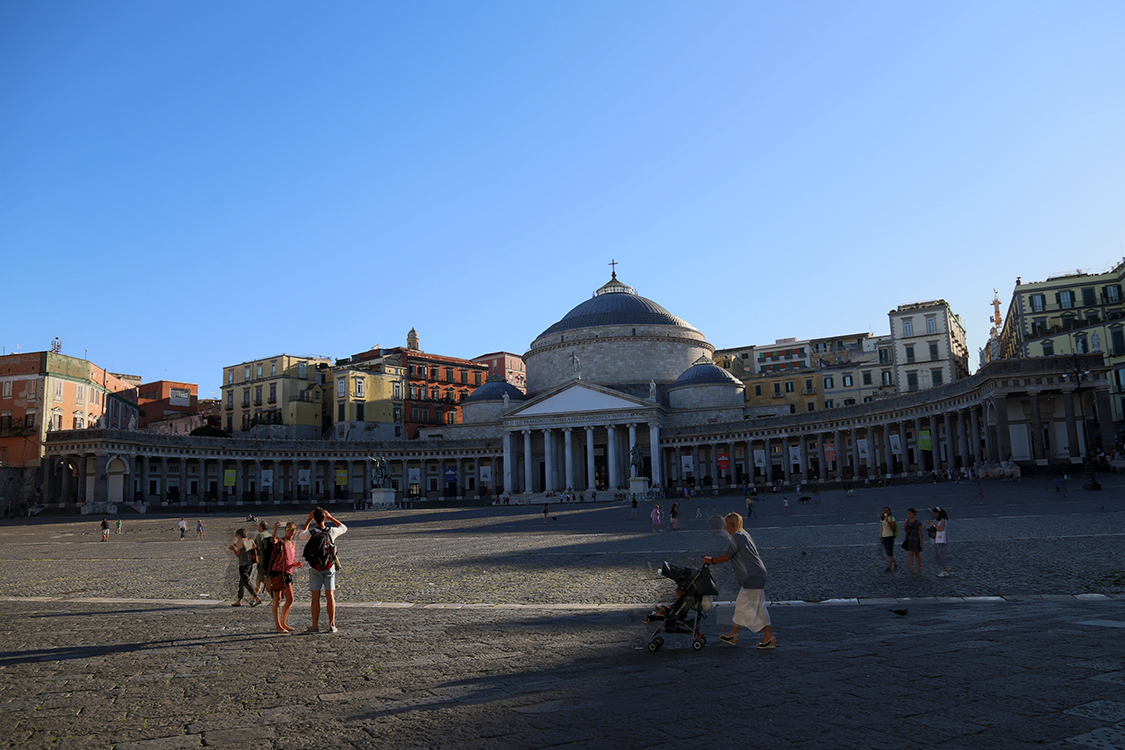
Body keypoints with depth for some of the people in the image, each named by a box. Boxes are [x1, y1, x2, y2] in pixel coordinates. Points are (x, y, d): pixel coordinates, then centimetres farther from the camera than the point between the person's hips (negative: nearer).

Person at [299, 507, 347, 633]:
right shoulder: (331, 531, -8)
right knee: (330, 595, 3)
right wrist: (331, 518, 13)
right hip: (329, 567, 1)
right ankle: (331, 625, 2)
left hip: (315, 569, -1)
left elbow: (301, 534, 16)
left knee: (315, 597, 4)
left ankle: (315, 625, 8)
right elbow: (344, 528, 15)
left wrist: (308, 520, 16)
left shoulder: (310, 533, -10)